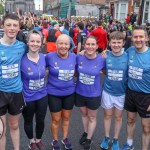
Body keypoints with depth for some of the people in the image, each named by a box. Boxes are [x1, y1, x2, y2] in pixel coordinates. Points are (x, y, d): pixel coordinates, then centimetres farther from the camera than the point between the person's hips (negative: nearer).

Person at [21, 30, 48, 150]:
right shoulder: (21, 59, -19)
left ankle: (38, 140, 46)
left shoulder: (44, 57, -7)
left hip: (42, 96, 3)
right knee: (28, 121, 20)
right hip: (27, 97, -3)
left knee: (41, 120, 18)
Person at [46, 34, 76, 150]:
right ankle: (55, 141, 36)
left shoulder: (74, 57, -4)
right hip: (54, 94, -3)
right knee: (56, 119, 12)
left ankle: (65, 138, 43)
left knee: (66, 117, 20)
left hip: (69, 93, 3)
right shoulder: (49, 57, -15)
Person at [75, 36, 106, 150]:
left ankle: (89, 139, 39)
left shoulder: (101, 60, -18)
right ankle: (85, 133, 50)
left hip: (94, 94, -2)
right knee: (84, 114, 24)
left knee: (92, 117, 17)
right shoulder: (79, 57, -13)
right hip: (80, 92, 2)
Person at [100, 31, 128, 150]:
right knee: (107, 115, 17)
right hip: (107, 91, 1)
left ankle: (115, 140, 35)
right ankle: (106, 138, 37)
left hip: (121, 92, 0)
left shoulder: (127, 57, -13)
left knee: (118, 117, 16)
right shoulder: (106, 56, -10)